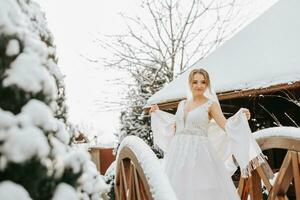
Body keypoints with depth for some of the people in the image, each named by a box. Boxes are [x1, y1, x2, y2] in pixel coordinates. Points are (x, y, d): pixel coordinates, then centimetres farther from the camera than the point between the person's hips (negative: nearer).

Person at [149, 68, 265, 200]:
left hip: (199, 153, -5)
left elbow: (227, 126, -11)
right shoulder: (182, 104, 14)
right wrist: (157, 113, 25)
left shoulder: (211, 104, -1)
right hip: (178, 152, 5)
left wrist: (241, 117, -29)